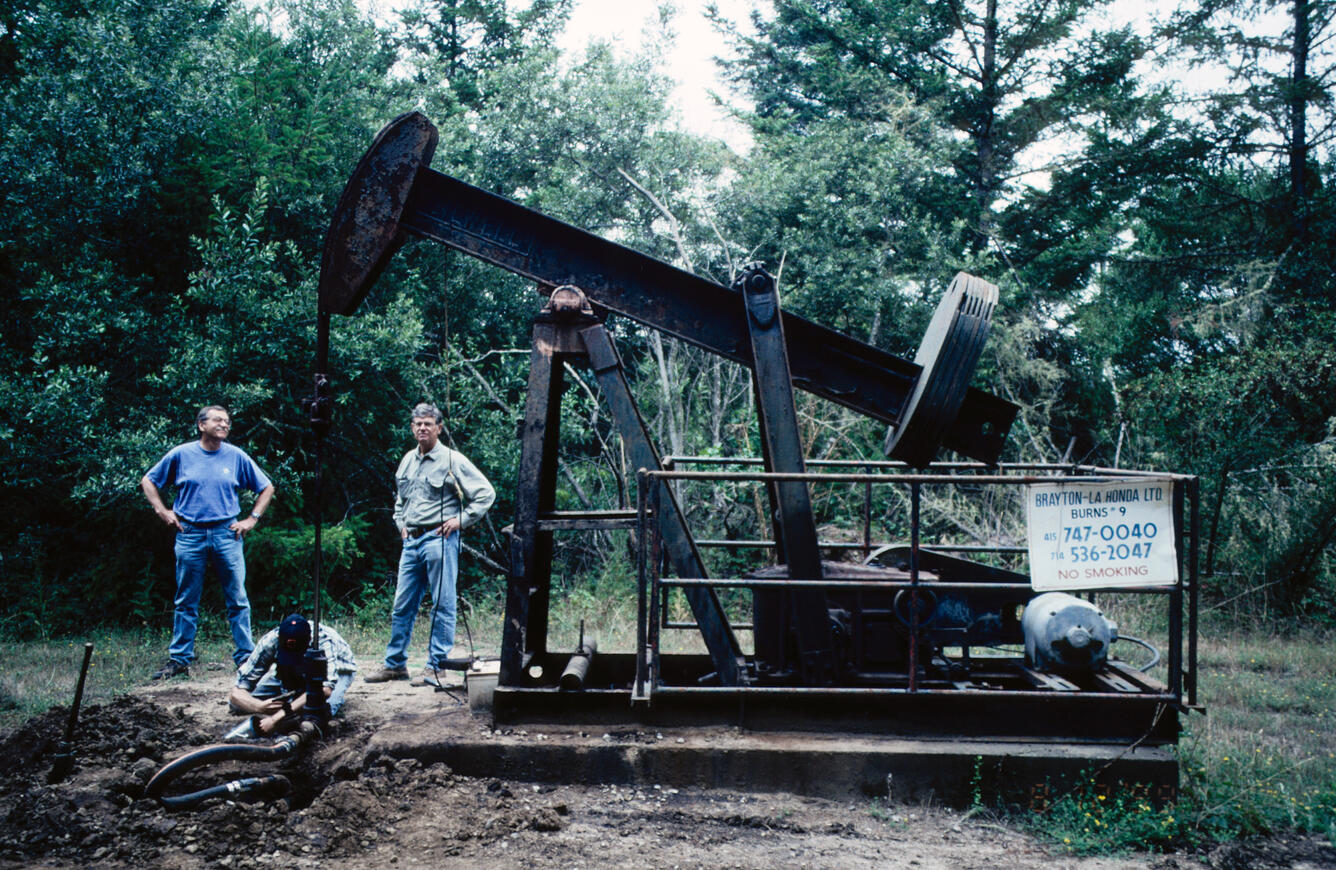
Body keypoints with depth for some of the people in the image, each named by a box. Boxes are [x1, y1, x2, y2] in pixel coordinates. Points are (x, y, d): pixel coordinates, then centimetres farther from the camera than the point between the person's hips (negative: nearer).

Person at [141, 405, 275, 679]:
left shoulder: (236, 456, 5)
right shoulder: (181, 454, 3)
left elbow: (267, 488, 14)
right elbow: (148, 481, 14)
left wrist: (252, 519, 5)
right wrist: (162, 511, 4)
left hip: (227, 533, 0)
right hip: (190, 534, 0)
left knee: (238, 600, 0)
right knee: (186, 602, 5)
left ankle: (246, 657, 7)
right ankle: (179, 659, 11)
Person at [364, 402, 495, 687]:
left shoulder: (452, 460, -5)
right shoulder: (407, 460, 15)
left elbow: (486, 493, -6)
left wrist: (461, 519, -9)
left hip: (439, 539, -7)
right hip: (411, 541, 7)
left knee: (442, 605, -3)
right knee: (402, 605, 9)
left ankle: (435, 666, 1)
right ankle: (395, 664, 16)